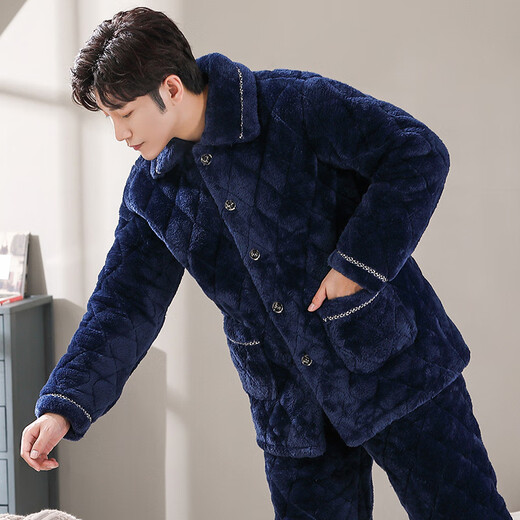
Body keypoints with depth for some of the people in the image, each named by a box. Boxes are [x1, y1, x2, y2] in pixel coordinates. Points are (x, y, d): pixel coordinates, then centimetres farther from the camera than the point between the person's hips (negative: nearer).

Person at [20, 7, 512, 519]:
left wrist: (357, 264, -20)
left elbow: (419, 154, -16)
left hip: (395, 367, -4)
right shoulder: (150, 192, 4)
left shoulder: (294, 103, -13)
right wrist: (65, 404, -5)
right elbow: (125, 304, 5)